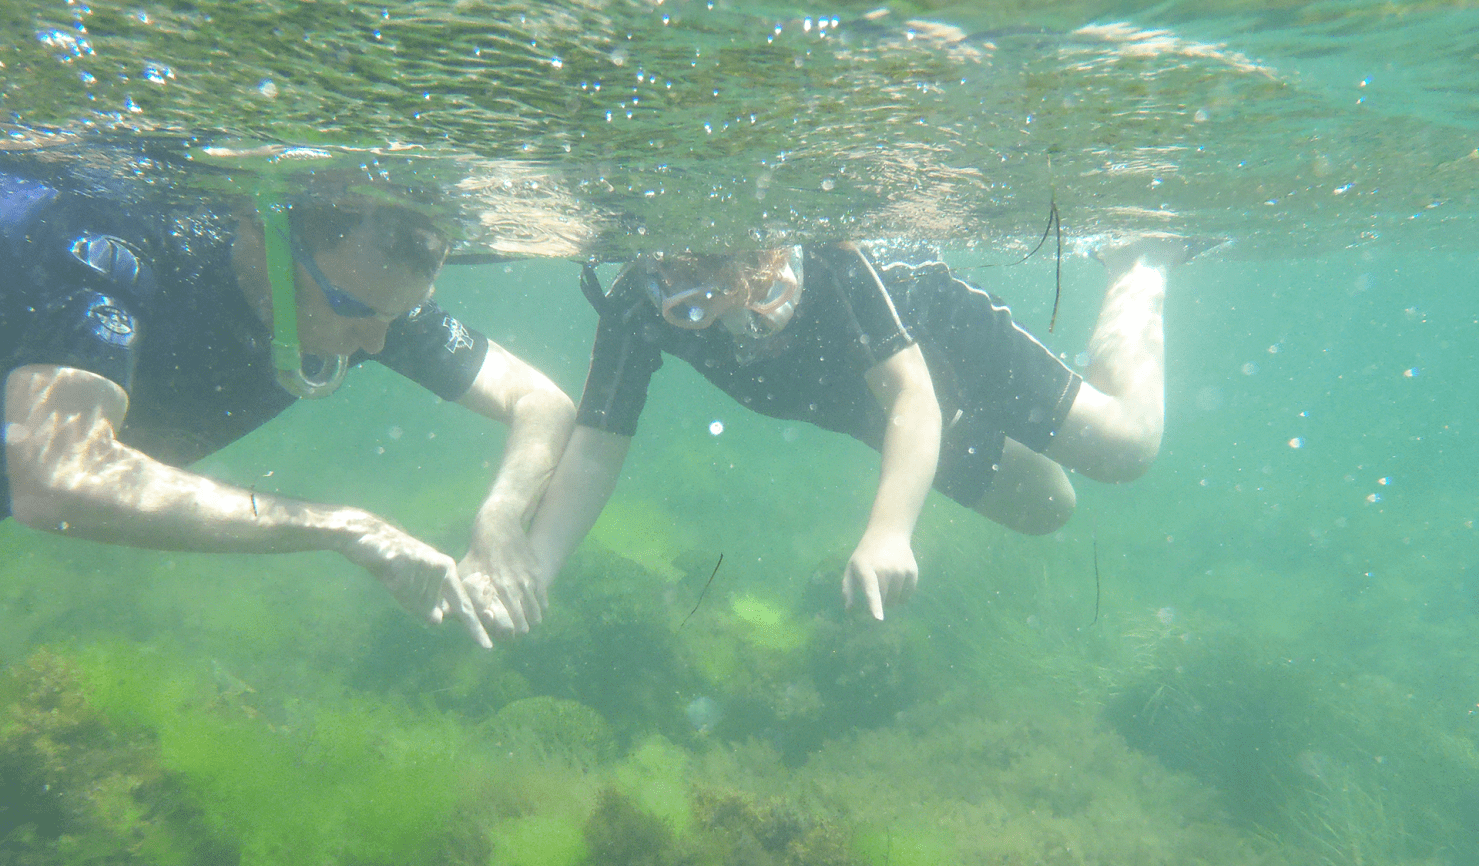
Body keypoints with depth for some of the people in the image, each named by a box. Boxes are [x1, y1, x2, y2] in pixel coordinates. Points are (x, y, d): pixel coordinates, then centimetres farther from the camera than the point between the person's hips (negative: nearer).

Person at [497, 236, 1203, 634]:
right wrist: (530, 573, -45)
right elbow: (597, 447, -30)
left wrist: (888, 533, -62)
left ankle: (1141, 267, 27)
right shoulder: (638, 307, -30)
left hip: (938, 333, -4)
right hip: (871, 409, 4)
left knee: (1126, 448, 1)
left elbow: (912, 394, -44)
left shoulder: (822, 258, -40)